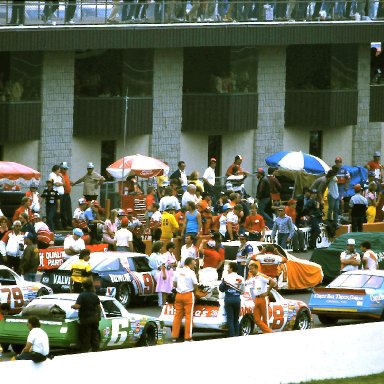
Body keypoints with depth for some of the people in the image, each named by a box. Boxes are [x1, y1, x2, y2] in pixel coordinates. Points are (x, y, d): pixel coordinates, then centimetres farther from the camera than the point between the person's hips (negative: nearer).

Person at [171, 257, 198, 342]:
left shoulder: (178, 271, 3)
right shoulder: (191, 273, -11)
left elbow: (174, 284, 8)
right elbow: (195, 286, -9)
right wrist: (193, 291, 10)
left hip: (179, 294, 5)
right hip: (188, 295, -5)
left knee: (177, 316, 10)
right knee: (188, 316, 1)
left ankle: (174, 336, 11)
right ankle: (187, 337, 0)